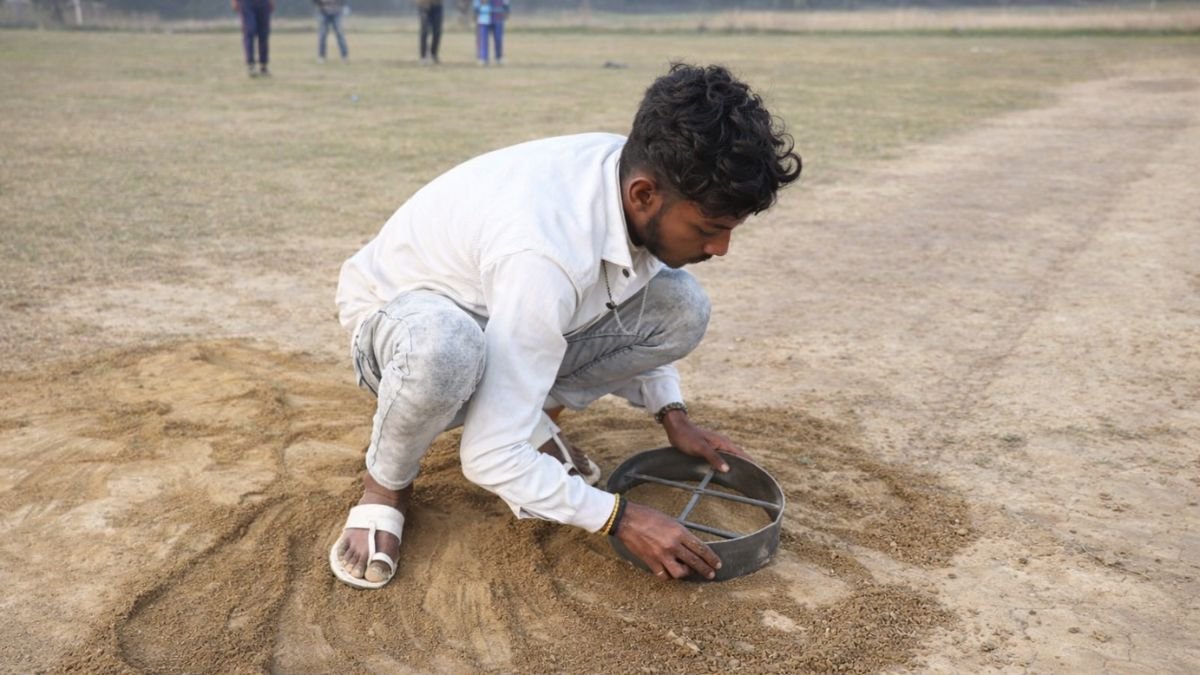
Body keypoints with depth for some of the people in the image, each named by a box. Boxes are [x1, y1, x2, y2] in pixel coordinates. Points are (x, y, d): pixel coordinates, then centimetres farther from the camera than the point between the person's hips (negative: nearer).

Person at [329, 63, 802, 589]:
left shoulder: (638, 172, -18)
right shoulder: (548, 252, -41)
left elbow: (632, 319, 6)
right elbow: (490, 458, -35)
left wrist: (672, 414, 0)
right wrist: (619, 518, -27)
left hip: (515, 312, 6)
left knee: (681, 308, -15)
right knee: (444, 349, -43)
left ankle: (530, 417, 5)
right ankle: (386, 483, -10)